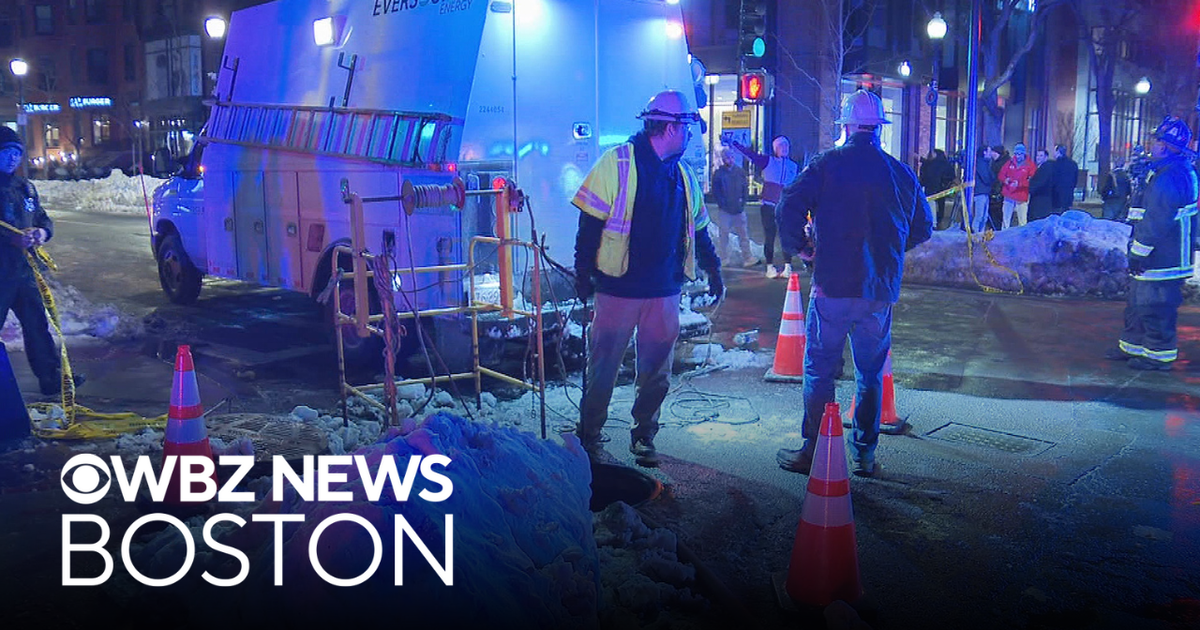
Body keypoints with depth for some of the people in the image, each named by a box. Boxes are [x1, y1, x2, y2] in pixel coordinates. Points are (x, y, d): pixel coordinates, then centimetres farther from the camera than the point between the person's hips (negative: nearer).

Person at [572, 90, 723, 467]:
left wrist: (713, 270, 20)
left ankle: (644, 436, 24)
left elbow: (697, 229, 22)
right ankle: (588, 438, 18)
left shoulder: (682, 175, 12)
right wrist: (583, 274, -10)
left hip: (664, 291, 5)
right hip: (618, 289, -5)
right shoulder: (617, 163, -6)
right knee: (602, 368, 4)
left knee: (656, 373, 10)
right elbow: (590, 223, -7)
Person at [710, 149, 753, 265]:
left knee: (744, 234, 4)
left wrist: (742, 202, -1)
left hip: (739, 209, 3)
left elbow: (744, 189, 11)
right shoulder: (718, 173, -1)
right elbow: (715, 191, -1)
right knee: (724, 235, 2)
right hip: (725, 210, -3)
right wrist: (722, 204, -9)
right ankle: (722, 259, 9)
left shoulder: (740, 172, 8)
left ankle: (747, 258, 8)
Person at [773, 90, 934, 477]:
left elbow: (790, 209, -14)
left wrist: (800, 245, 3)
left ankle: (812, 452, 10)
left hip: (833, 286, -3)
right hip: (881, 291, 3)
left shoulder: (826, 165, -5)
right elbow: (923, 228, 14)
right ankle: (865, 455, 19)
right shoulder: (902, 174, 6)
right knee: (871, 374, 14)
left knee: (819, 370, 6)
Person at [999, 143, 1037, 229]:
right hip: (1008, 196, 4)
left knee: (1022, 221, -3)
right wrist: (1005, 180, -14)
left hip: (1022, 198, -4)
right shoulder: (1009, 163, 8)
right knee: (1006, 220, 11)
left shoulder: (1030, 165, -4)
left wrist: (1019, 183, -25)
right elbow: (1001, 175, 10)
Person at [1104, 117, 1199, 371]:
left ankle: (1160, 354, 7)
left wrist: (1139, 253, -19)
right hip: (1162, 255, 11)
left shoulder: (1168, 178, -23)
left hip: (1161, 259, -11)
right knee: (1137, 301, 19)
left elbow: (1156, 222, -24)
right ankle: (1133, 345, 29)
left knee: (1155, 307, -3)